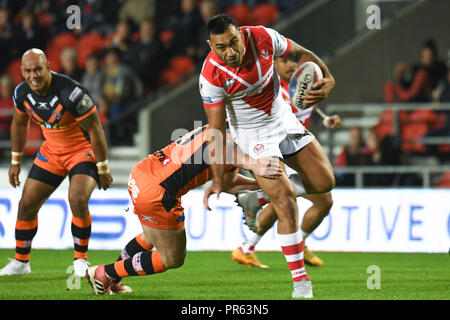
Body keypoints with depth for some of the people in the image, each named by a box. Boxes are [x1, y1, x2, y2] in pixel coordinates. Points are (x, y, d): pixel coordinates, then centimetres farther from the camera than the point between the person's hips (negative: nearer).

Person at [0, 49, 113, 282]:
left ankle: (80, 260, -9)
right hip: (52, 151, 6)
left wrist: (103, 169, -15)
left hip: (84, 150, -6)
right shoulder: (22, 93, -11)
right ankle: (21, 262, 19)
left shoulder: (71, 93, -30)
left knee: (77, 200, -26)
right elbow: (19, 124, 10)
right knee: (27, 204, 2)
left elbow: (95, 130, -21)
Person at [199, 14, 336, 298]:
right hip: (251, 134, -5)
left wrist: (327, 78, -12)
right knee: (285, 201, -16)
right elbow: (216, 130, -22)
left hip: (283, 119, 5)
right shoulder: (211, 77, -27)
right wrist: (218, 180, -24)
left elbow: (300, 53, 0)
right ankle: (300, 280, -7)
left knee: (324, 183, 4)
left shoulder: (263, 38, -20)